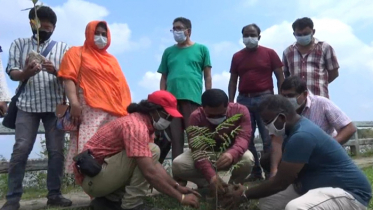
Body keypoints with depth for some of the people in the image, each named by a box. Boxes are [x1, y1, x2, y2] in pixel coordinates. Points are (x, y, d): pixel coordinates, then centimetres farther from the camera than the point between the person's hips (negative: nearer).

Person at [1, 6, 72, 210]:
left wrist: (55, 71, -18)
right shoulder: (19, 43, 13)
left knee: (56, 150, -1)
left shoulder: (62, 47, 12)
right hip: (28, 104, 0)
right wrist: (26, 72, -19)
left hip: (55, 106, 1)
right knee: (20, 149, -6)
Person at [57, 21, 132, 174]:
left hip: (114, 113, 5)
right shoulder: (77, 53, 14)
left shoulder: (112, 59, 28)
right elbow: (69, 79, 0)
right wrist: (74, 103, -15)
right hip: (90, 111, -4)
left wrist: (126, 110, 11)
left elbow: (121, 86, 22)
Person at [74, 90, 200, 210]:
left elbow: (154, 164, 8)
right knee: (151, 150, -18)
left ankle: (109, 200, 8)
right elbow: (149, 172, -30)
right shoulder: (136, 126, -24)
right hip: (92, 177, -10)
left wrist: (177, 186, 1)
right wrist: (180, 197, -24)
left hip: (104, 173, 10)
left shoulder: (145, 124, 8)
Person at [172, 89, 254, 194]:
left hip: (230, 153, 0)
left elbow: (243, 137, -32)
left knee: (248, 160, -35)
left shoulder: (240, 111, -22)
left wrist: (232, 154, -56)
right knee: (177, 165, -27)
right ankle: (207, 185, -2)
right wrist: (211, 175, -47)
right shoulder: (196, 117, -25)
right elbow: (197, 149, -32)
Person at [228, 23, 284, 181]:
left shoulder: (269, 53, 5)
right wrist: (230, 102, 5)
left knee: (269, 138, -2)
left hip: (264, 98, -3)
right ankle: (254, 171, 15)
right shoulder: (237, 56, 12)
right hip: (244, 100, 3)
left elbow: (280, 77, 3)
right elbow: (233, 81, 12)